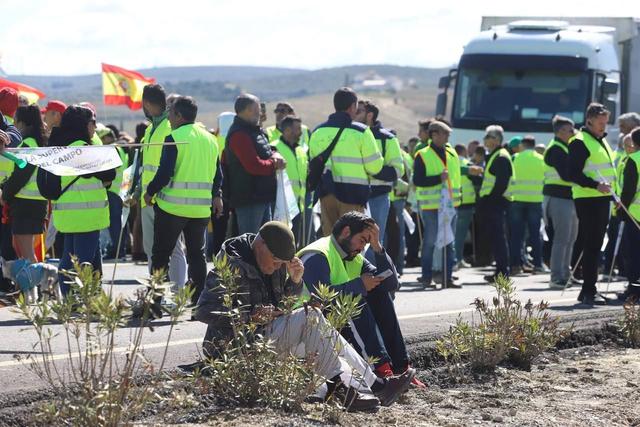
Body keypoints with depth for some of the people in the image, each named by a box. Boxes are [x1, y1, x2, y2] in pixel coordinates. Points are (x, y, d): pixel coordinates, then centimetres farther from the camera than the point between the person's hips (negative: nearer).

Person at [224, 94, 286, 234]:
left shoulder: (255, 131, 17)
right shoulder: (240, 134, -18)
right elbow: (254, 165, -25)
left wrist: (274, 155, -1)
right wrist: (274, 164, -10)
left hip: (263, 196, 11)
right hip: (248, 198, -11)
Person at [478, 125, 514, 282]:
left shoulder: (501, 157, -12)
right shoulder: (494, 156, 20)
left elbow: (501, 183, -21)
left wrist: (489, 199, -20)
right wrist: (484, 200, 18)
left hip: (496, 204, -10)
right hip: (493, 203, 10)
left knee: (498, 237, -9)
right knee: (496, 237, 11)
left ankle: (502, 272, -9)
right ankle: (501, 271, 14)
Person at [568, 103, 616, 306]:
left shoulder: (602, 141, 20)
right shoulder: (580, 142, -10)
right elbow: (574, 174, -17)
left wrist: (612, 191, 22)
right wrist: (596, 185, -26)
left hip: (602, 199, 9)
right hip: (587, 200, -9)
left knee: (595, 245, 11)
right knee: (591, 246, -11)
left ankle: (589, 290, 16)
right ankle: (588, 291, -11)